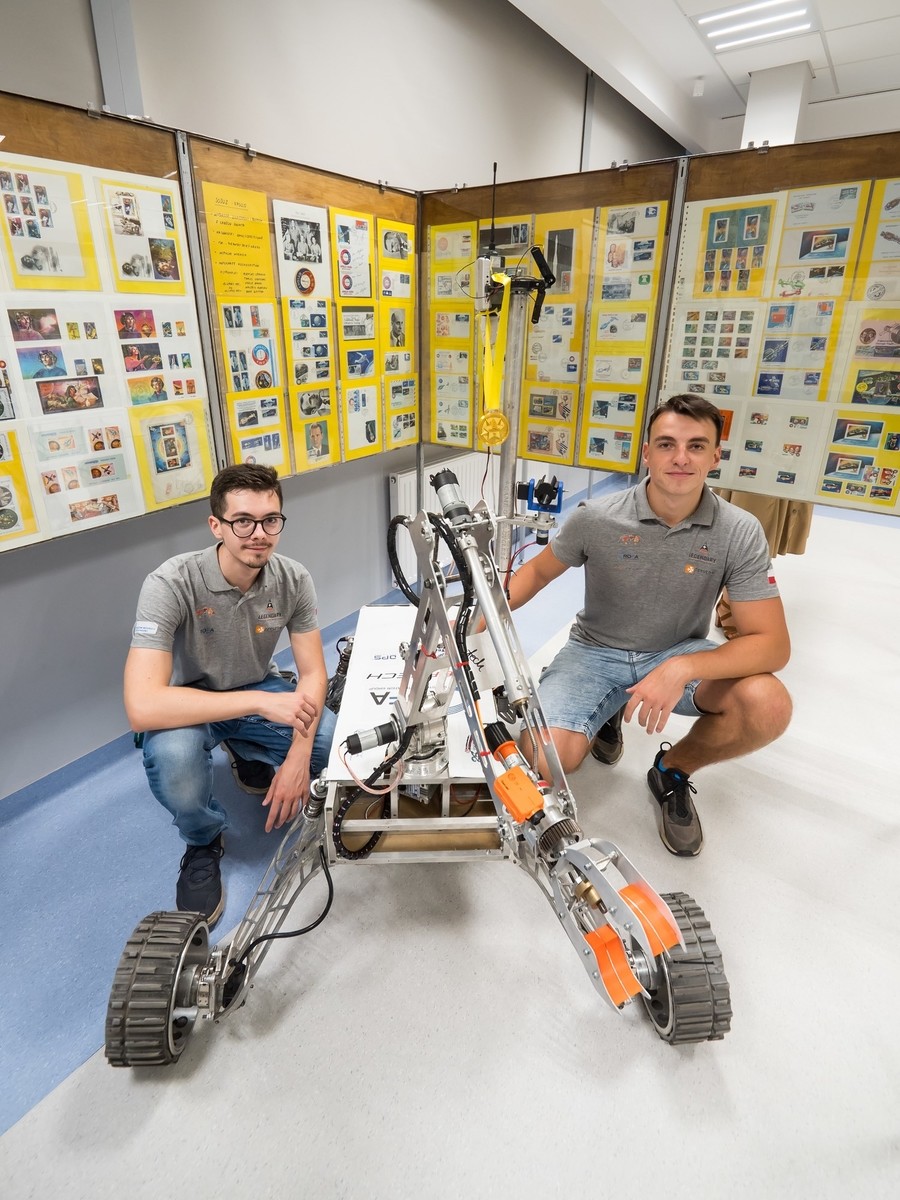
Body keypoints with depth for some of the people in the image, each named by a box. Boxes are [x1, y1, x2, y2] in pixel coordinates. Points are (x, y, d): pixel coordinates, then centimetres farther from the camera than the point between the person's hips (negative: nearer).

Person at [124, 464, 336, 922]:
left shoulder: (293, 579, -17)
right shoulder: (171, 584, -30)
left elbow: (312, 673, -12)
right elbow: (143, 707, -38)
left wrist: (298, 754, -28)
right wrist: (261, 702, -42)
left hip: (259, 690, 4)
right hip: (190, 704, -3)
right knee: (173, 759, -37)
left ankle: (251, 757, 15)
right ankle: (204, 842, -1)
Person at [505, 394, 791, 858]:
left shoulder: (740, 532, -15)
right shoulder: (597, 518, -16)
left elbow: (772, 644, -18)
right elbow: (537, 571, 2)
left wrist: (682, 668, -35)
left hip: (681, 656, 1)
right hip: (595, 652, 0)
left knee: (768, 705, -29)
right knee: (546, 761, -24)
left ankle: (673, 770, 4)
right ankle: (606, 714, 15)